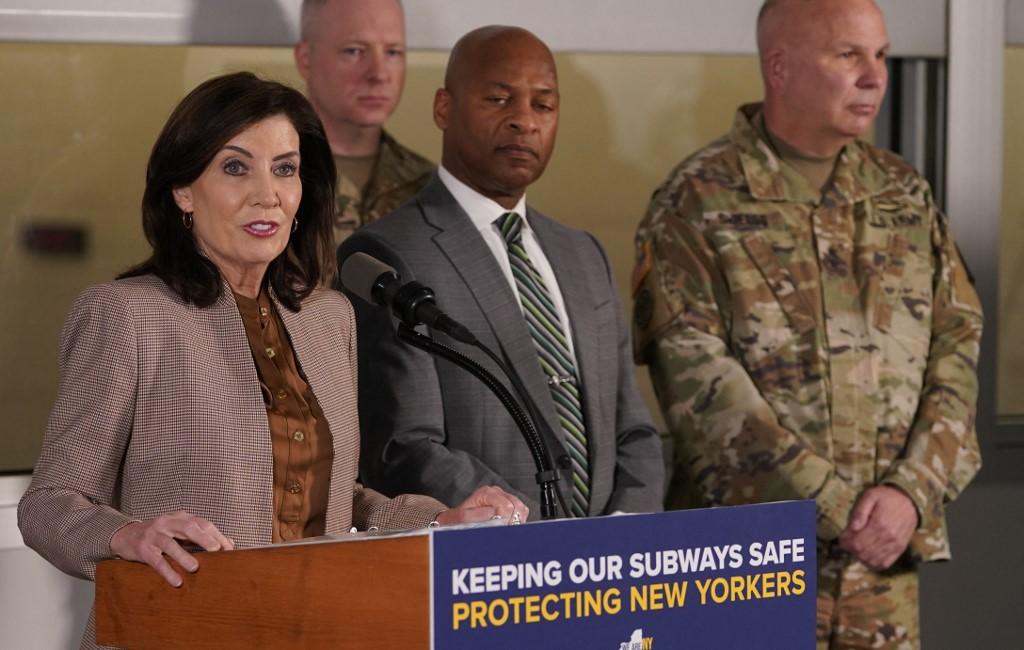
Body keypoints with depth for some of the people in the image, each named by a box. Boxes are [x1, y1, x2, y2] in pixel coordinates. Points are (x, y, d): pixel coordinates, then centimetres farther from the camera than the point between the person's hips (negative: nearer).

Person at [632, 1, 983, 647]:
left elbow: (956, 344, 6)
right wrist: (835, 508, -15)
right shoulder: (697, 203, -5)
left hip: (885, 552, 4)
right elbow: (699, 382, -12)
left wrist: (912, 491, -9)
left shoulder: (905, 194, 10)